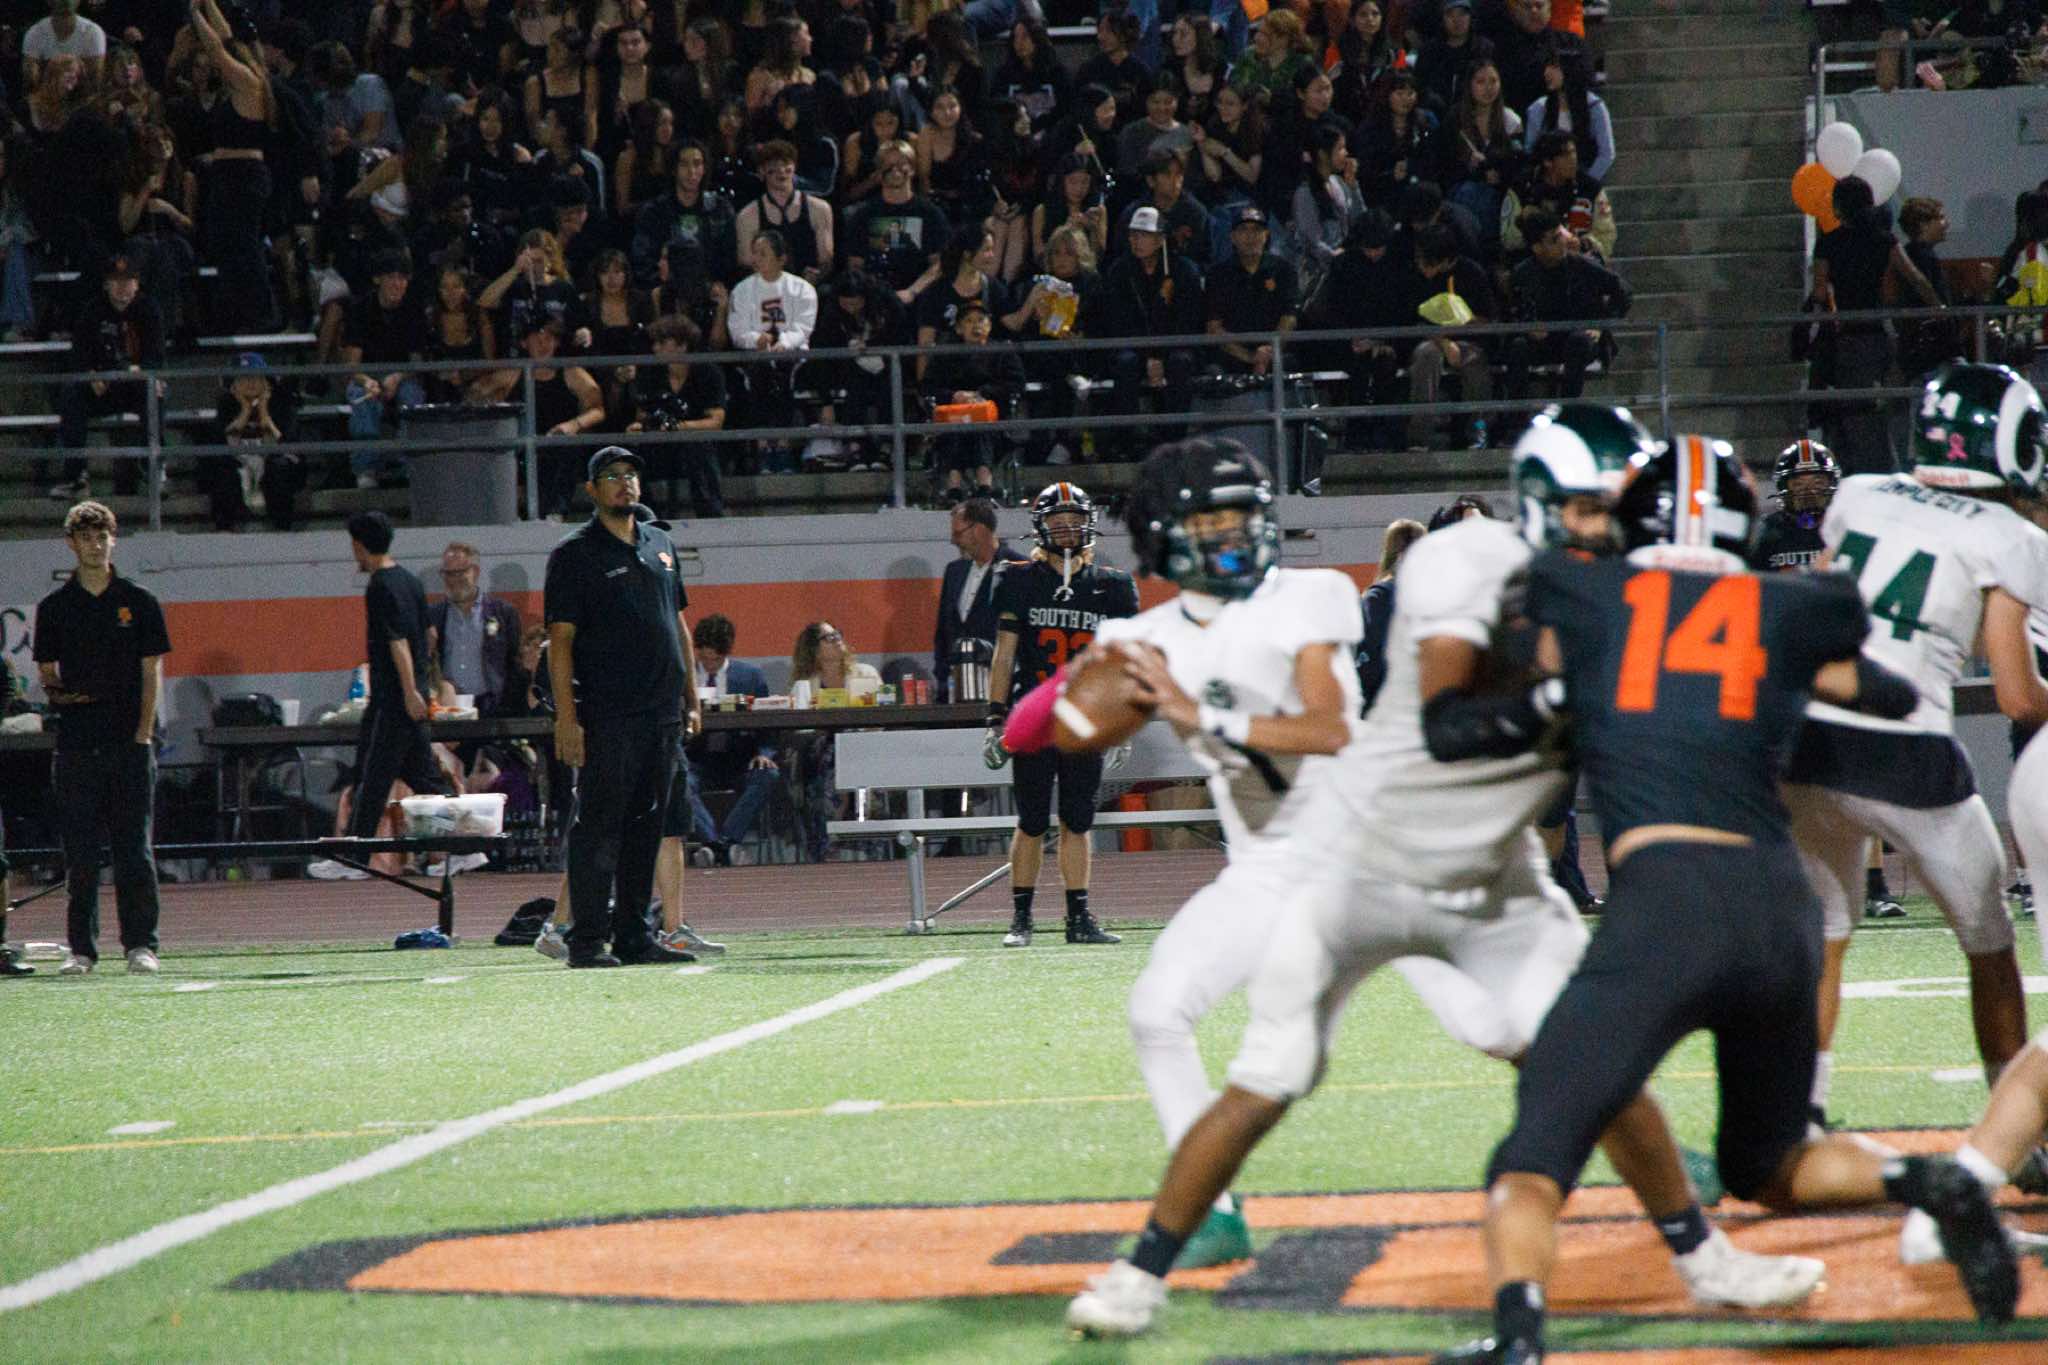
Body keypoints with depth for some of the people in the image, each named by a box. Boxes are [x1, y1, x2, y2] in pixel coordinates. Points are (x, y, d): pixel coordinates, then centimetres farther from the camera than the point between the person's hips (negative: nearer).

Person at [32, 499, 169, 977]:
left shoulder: (139, 602, 6)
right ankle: (81, 947, 6)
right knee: (80, 852, 2)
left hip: (129, 744, -1)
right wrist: (55, 694, -11)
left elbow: (151, 673, 4)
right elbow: (46, 672, 13)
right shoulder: (54, 607, 9)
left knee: (133, 848, -2)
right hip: (76, 741, 1)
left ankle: (140, 944, 2)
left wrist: (143, 735, -5)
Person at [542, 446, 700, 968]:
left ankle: (634, 935, 14)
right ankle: (587, 940, -7)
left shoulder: (661, 545, 17)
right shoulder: (575, 554, -3)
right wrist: (566, 716, -16)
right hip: (607, 717, -7)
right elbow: (560, 639, -8)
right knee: (599, 826, -7)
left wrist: (691, 700, 17)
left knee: (646, 826, 9)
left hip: (664, 713, 7)